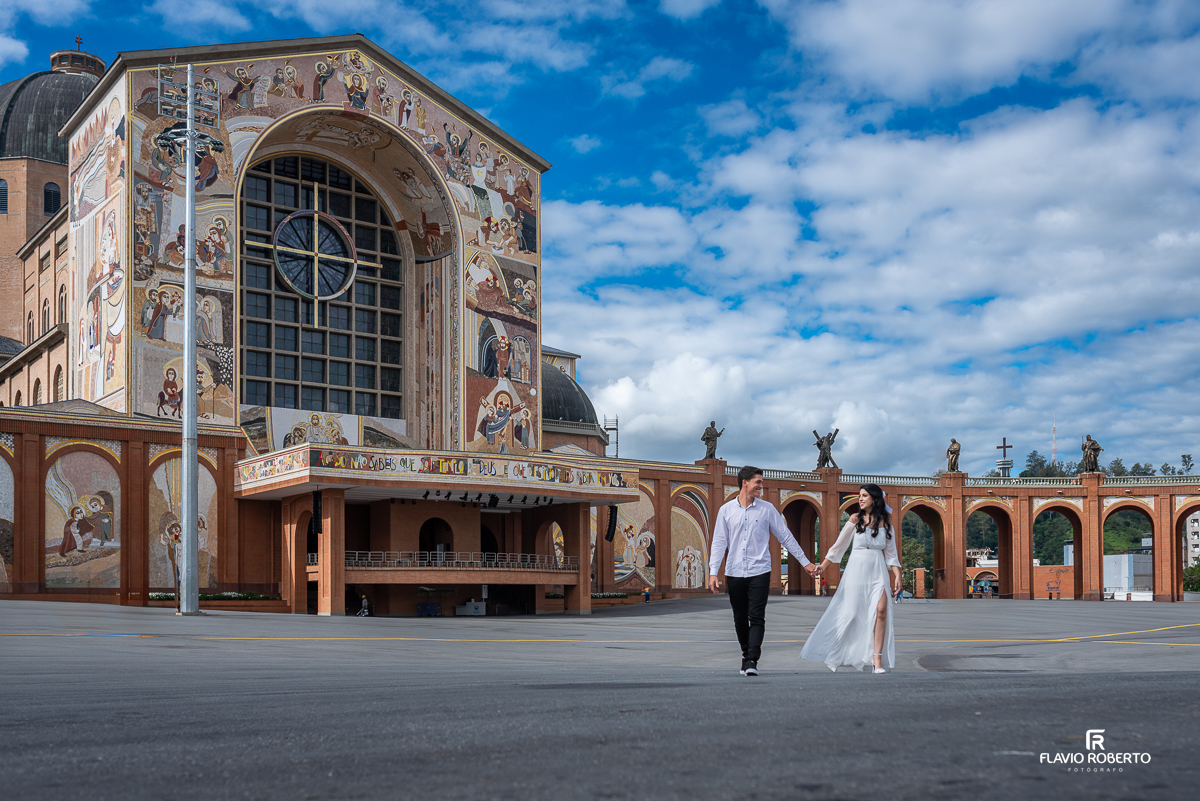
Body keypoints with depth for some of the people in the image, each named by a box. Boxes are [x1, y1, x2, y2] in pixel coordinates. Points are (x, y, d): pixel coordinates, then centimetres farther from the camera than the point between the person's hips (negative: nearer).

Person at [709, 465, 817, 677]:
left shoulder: (767, 509, 4)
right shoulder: (726, 510, 4)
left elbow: (785, 537, 10)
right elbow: (719, 542, 4)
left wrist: (805, 562, 11)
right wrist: (713, 572, -5)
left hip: (759, 572, -1)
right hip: (734, 573, 1)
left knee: (757, 618, -11)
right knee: (740, 620, 8)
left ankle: (752, 661, -14)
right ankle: (746, 657, 24)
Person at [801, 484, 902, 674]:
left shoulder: (886, 521, 7)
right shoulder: (856, 519, 2)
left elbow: (891, 551, 11)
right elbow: (839, 545, 7)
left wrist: (897, 575, 3)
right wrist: (823, 565, 4)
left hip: (878, 571, 1)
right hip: (857, 570, -1)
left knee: (881, 610, -14)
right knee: (850, 613, -2)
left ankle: (877, 659, -10)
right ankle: (832, 656, 12)